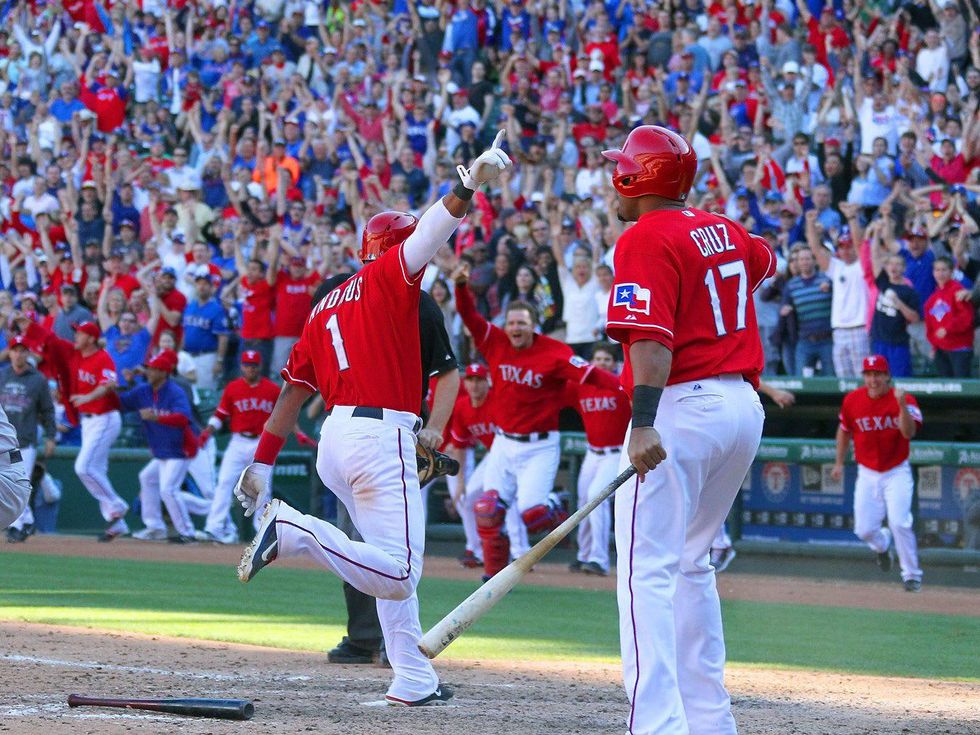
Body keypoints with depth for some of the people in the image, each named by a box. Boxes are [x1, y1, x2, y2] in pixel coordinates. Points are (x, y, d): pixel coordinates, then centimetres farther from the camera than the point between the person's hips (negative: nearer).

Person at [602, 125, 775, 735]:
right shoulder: (723, 230, 14)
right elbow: (764, 260, 39)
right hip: (746, 407, 9)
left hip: (684, 406, -9)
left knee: (647, 570, -11)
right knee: (689, 562, 21)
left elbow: (652, 341, -22)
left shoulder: (646, 239, -10)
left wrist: (644, 425, -29)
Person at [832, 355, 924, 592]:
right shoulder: (852, 400, -2)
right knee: (864, 530, 0)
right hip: (867, 473, 3)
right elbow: (844, 430, 15)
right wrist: (839, 462, 19)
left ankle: (912, 575, -3)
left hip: (897, 472, -3)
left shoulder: (904, 400, -12)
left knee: (899, 523, -18)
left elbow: (909, 433, -26)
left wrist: (902, 405, -39)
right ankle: (882, 545, 37)